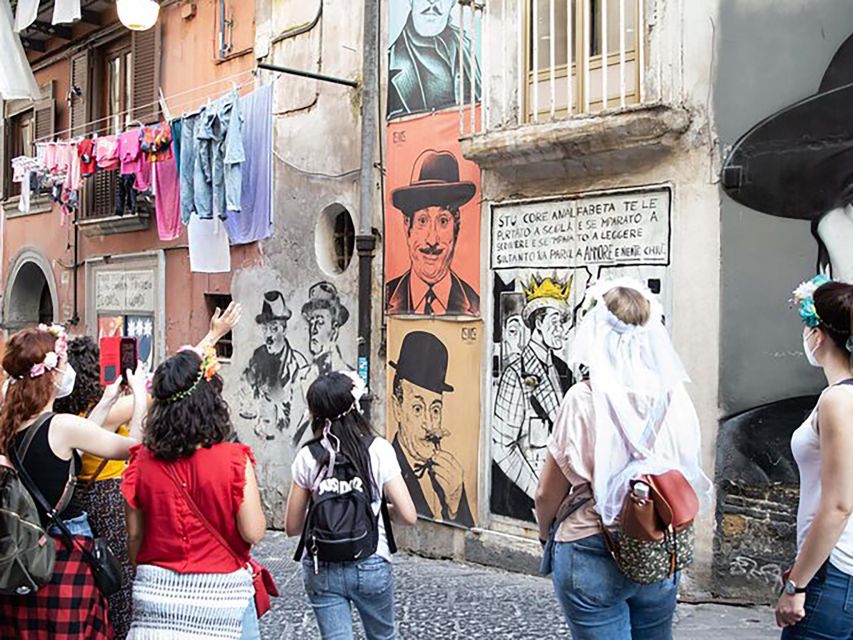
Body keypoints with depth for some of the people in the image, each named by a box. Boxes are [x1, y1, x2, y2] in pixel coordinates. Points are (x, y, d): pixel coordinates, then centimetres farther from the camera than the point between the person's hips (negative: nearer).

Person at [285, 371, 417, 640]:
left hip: (320, 570, 0)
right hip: (371, 566, 0)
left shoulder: (307, 457, -7)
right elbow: (408, 516, -11)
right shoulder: (379, 449, -10)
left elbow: (292, 527, -2)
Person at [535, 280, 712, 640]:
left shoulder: (585, 399, -16)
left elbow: (548, 494, -9)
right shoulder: (675, 398, -5)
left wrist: (545, 532, 10)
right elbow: (690, 480, 7)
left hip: (594, 558, -5)